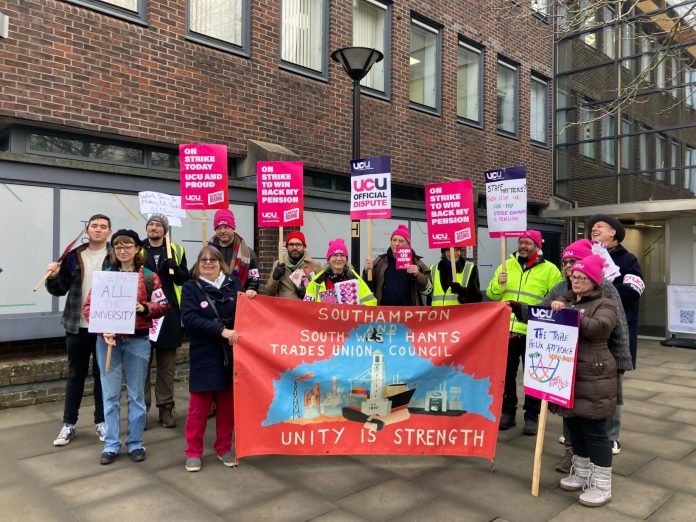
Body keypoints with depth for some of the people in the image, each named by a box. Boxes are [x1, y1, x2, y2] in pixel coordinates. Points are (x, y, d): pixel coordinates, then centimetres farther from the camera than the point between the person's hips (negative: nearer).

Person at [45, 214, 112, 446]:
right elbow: (59, 290, 7)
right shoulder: (73, 256, 5)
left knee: (102, 374, 9)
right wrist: (53, 277, -13)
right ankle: (68, 424, 23)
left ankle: (101, 421, 22)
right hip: (77, 326, 2)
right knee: (75, 374, 12)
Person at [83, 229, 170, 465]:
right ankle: (111, 445, 19)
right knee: (110, 394, 7)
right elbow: (88, 306, -1)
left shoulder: (149, 276, 1)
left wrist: (145, 308, -18)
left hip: (138, 340, -1)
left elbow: (164, 305, 1)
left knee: (136, 394, 8)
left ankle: (135, 443, 20)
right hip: (107, 340, 1)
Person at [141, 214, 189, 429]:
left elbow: (185, 279, 7)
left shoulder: (176, 250, 8)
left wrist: (175, 269, -12)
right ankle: (142, 408, 12)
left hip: (169, 312, 1)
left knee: (167, 364, 7)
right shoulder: (137, 249, 7)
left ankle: (166, 407, 16)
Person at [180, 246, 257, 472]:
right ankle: (193, 452, 21)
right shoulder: (191, 287, -2)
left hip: (232, 355, 2)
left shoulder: (234, 282, 3)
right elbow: (190, 319, -16)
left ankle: (224, 449, 27)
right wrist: (222, 330, -26)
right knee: (199, 406, 6)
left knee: (228, 404, 11)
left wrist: (250, 299, -14)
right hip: (204, 357, -2)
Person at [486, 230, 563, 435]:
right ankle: (507, 412, 26)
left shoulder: (549, 269, -1)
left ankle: (532, 416, 19)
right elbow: (491, 295, 11)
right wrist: (498, 284, -9)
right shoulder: (506, 266, 10)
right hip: (505, 330, 3)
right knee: (506, 373, 12)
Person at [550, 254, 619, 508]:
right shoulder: (565, 301, 15)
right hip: (567, 377, 7)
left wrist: (567, 313, -24)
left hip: (593, 378, -7)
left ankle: (602, 485, 12)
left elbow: (597, 328, -24)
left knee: (595, 431, -1)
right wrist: (554, 310, -4)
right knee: (574, 426, 15)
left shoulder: (605, 305, -5)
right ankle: (582, 474, 32)